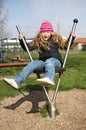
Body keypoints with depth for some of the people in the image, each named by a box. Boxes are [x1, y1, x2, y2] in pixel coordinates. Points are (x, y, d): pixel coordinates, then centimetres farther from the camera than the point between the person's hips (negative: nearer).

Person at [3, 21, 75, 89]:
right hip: (43, 61, 3)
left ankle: (49, 79, -69)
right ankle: (16, 81, -39)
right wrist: (22, 40, 3)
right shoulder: (37, 41, 12)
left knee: (49, 61, -38)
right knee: (32, 64, -26)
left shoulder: (56, 39, 11)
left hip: (56, 60, -2)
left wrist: (72, 37, 8)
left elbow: (66, 46, 19)